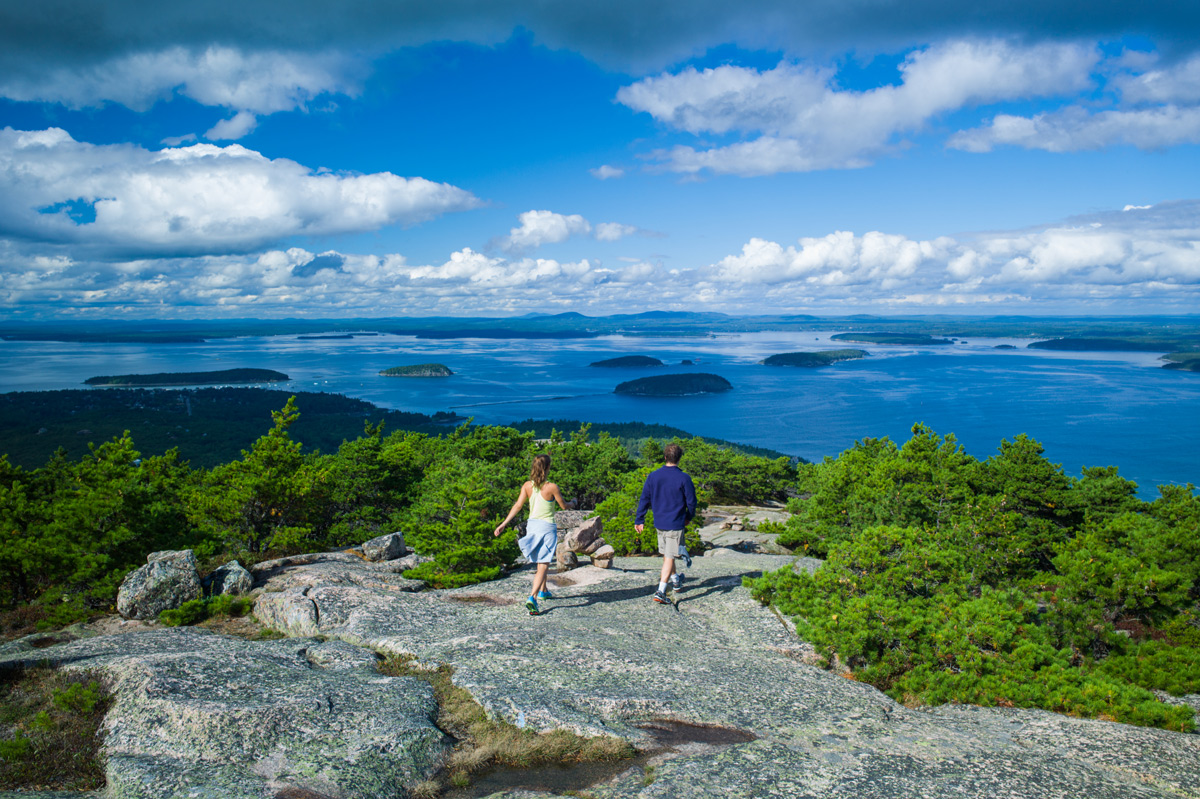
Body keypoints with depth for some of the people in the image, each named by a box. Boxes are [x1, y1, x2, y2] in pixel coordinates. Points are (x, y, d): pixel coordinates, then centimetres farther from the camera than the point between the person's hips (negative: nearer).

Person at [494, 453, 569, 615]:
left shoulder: (527, 485, -3)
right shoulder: (552, 487, -15)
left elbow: (517, 506, -7)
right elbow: (563, 506, -3)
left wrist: (504, 523, -3)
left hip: (532, 524, 6)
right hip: (547, 527, -5)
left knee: (542, 560, 26)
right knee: (543, 565, -5)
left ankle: (542, 591, 41)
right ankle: (532, 598, -21)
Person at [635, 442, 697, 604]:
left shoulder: (653, 476, -1)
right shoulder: (684, 478, -12)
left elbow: (644, 499, 2)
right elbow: (691, 501, -6)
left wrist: (639, 520, 8)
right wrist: (689, 517, 13)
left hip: (659, 523, 5)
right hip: (676, 523, -5)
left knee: (666, 553, 21)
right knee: (669, 557, -3)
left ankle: (675, 580, 42)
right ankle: (660, 591, -11)